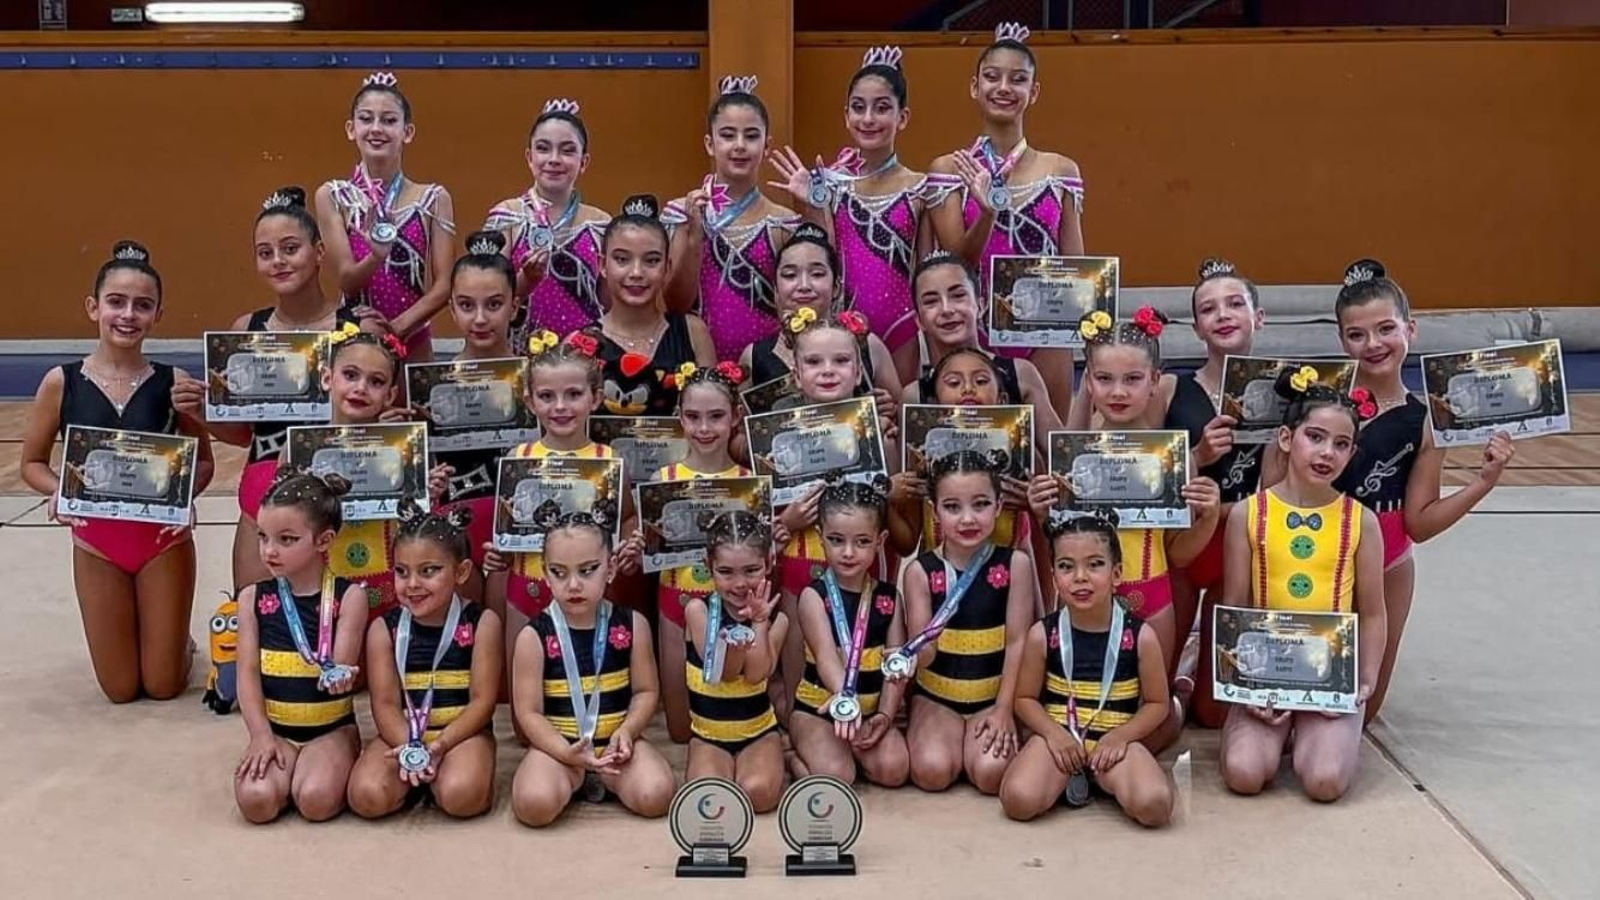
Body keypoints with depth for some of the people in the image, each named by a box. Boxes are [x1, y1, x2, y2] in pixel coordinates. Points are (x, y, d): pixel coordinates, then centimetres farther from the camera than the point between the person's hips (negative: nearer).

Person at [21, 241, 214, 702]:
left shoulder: (173, 382, -10)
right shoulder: (61, 382, -8)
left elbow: (203, 461, -1)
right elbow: (32, 463, 2)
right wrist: (58, 492, -19)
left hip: (164, 540, -1)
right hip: (95, 544, 1)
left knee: (163, 685, 8)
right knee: (121, 688, 9)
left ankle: (178, 641, 41)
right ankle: (157, 639, 42)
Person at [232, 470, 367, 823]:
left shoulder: (348, 596, -7)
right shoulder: (253, 597, 1)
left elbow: (341, 667, -11)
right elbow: (248, 673, -2)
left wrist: (338, 676, -37)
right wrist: (261, 735, -13)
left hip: (332, 728, -2)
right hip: (276, 729, 3)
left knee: (315, 800, -28)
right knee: (256, 801, -24)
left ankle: (340, 769, 5)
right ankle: (275, 759, 8)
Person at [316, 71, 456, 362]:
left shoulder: (433, 199, -1)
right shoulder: (332, 196, 0)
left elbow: (444, 285, -5)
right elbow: (346, 281, -8)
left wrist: (398, 325, -17)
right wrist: (377, 256, -27)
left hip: (414, 343, 0)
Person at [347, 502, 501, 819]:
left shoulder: (481, 622, -5)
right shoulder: (384, 629, 0)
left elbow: (482, 701, -7)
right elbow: (385, 704, -4)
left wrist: (439, 745, -20)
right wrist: (410, 747, -23)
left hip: (461, 733, -2)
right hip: (402, 735, 2)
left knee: (462, 797, -31)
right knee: (367, 797, -23)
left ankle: (435, 772, 2)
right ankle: (416, 767, 6)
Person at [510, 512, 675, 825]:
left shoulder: (632, 624, -2)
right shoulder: (534, 636, -8)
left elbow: (645, 691, 3)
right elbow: (529, 712, -9)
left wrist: (626, 731, -16)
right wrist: (566, 752, -24)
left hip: (616, 739, 2)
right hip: (558, 745, -1)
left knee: (655, 796, -24)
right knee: (534, 805, -30)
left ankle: (597, 775, 6)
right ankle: (577, 777, 4)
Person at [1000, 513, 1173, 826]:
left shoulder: (1140, 635, -6)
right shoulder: (1042, 634, -4)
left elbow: (1157, 703, 2)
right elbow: (1025, 698, 4)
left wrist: (1120, 736, -14)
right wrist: (1054, 733, -14)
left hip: (1116, 739, 0)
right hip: (1059, 736, 0)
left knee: (1155, 806, -28)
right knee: (1018, 801, -27)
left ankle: (1103, 777, 4)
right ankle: (1071, 777, 4)